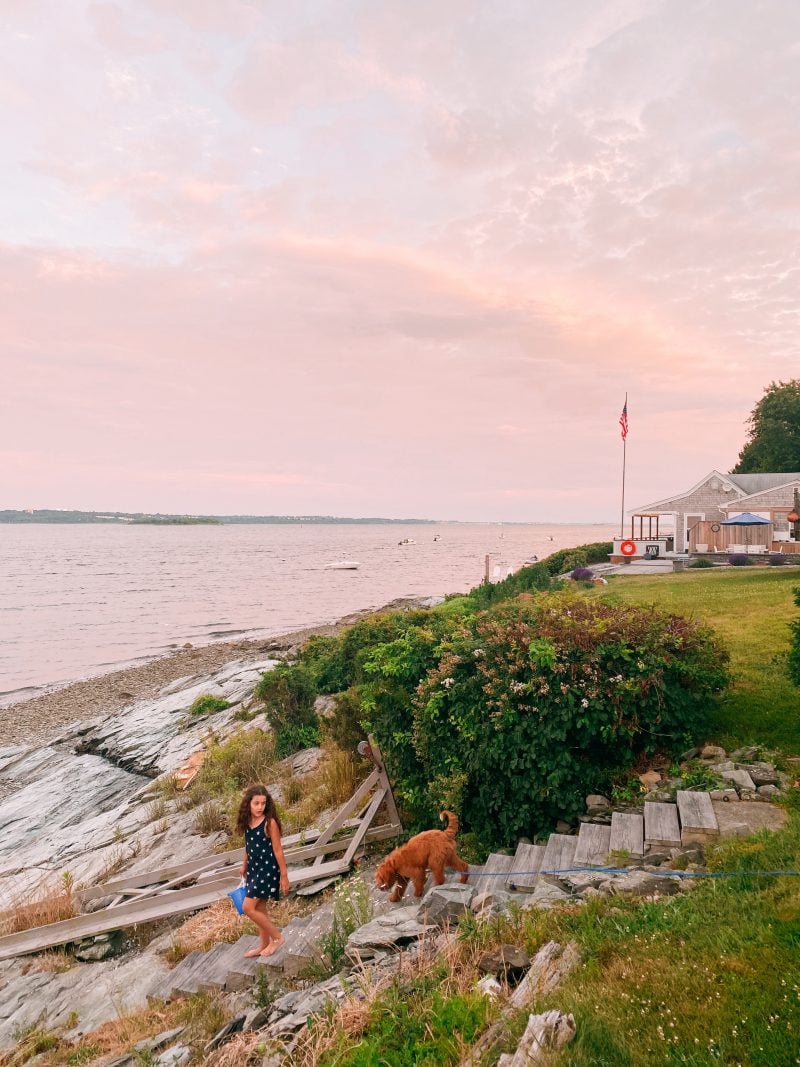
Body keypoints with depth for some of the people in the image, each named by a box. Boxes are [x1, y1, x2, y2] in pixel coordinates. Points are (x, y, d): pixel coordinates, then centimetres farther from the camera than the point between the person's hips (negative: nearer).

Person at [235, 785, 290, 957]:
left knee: (248, 907, -8)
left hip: (268, 870, -7)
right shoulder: (247, 822, 0)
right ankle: (264, 945, 30)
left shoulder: (270, 823, -18)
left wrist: (284, 875, -13)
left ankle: (277, 937, 5)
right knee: (259, 909, 15)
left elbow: (278, 850, -15)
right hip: (254, 869, 7)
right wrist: (245, 866, 22)